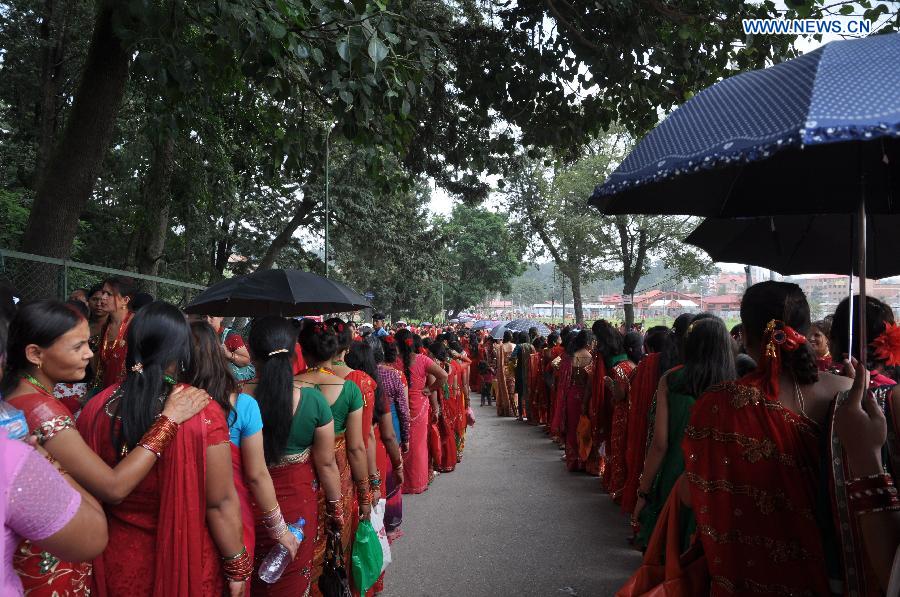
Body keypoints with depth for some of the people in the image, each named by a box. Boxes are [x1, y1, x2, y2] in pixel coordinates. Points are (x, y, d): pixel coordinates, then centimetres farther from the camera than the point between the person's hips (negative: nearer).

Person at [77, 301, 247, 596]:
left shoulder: (96, 408, -11)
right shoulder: (203, 413, -23)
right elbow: (221, 503, -18)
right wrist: (237, 567, -5)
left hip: (118, 560, 4)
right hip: (186, 561, -3)